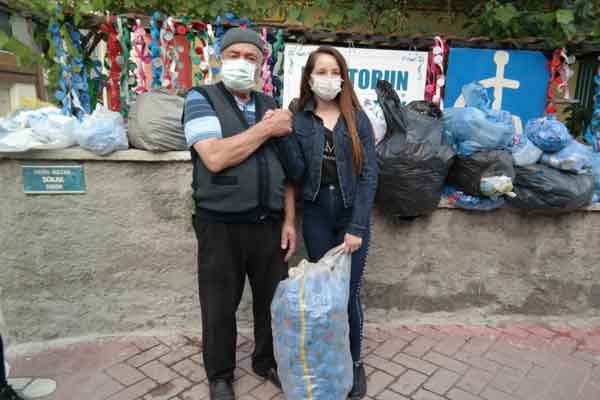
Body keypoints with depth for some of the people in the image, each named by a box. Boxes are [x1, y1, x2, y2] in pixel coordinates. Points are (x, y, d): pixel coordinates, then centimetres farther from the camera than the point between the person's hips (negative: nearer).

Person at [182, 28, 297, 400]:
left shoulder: (271, 105, 11)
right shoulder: (201, 99, -4)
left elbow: (286, 169, 10)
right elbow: (215, 157, -21)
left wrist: (289, 220, 3)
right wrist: (267, 128, -14)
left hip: (268, 223, 5)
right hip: (221, 226, -4)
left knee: (273, 300, 16)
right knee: (220, 307, 12)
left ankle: (268, 361, 41)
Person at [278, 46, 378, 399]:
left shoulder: (358, 119, 0)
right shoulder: (298, 120, 3)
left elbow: (369, 174, -6)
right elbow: (296, 174, -6)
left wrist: (357, 226, -13)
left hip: (353, 215, -1)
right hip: (316, 216, 1)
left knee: (348, 291, 4)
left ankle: (354, 361, 28)